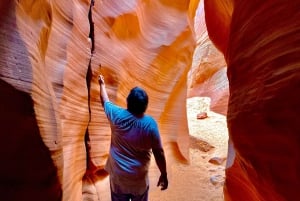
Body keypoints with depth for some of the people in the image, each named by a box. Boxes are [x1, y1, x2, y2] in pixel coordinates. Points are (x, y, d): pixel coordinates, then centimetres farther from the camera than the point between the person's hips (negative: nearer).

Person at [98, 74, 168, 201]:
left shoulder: (117, 115, -17)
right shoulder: (150, 124, -21)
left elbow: (105, 101, 5)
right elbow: (159, 153, -15)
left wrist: (102, 84, 23)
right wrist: (164, 174, 0)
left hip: (118, 175, 1)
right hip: (139, 176, -1)